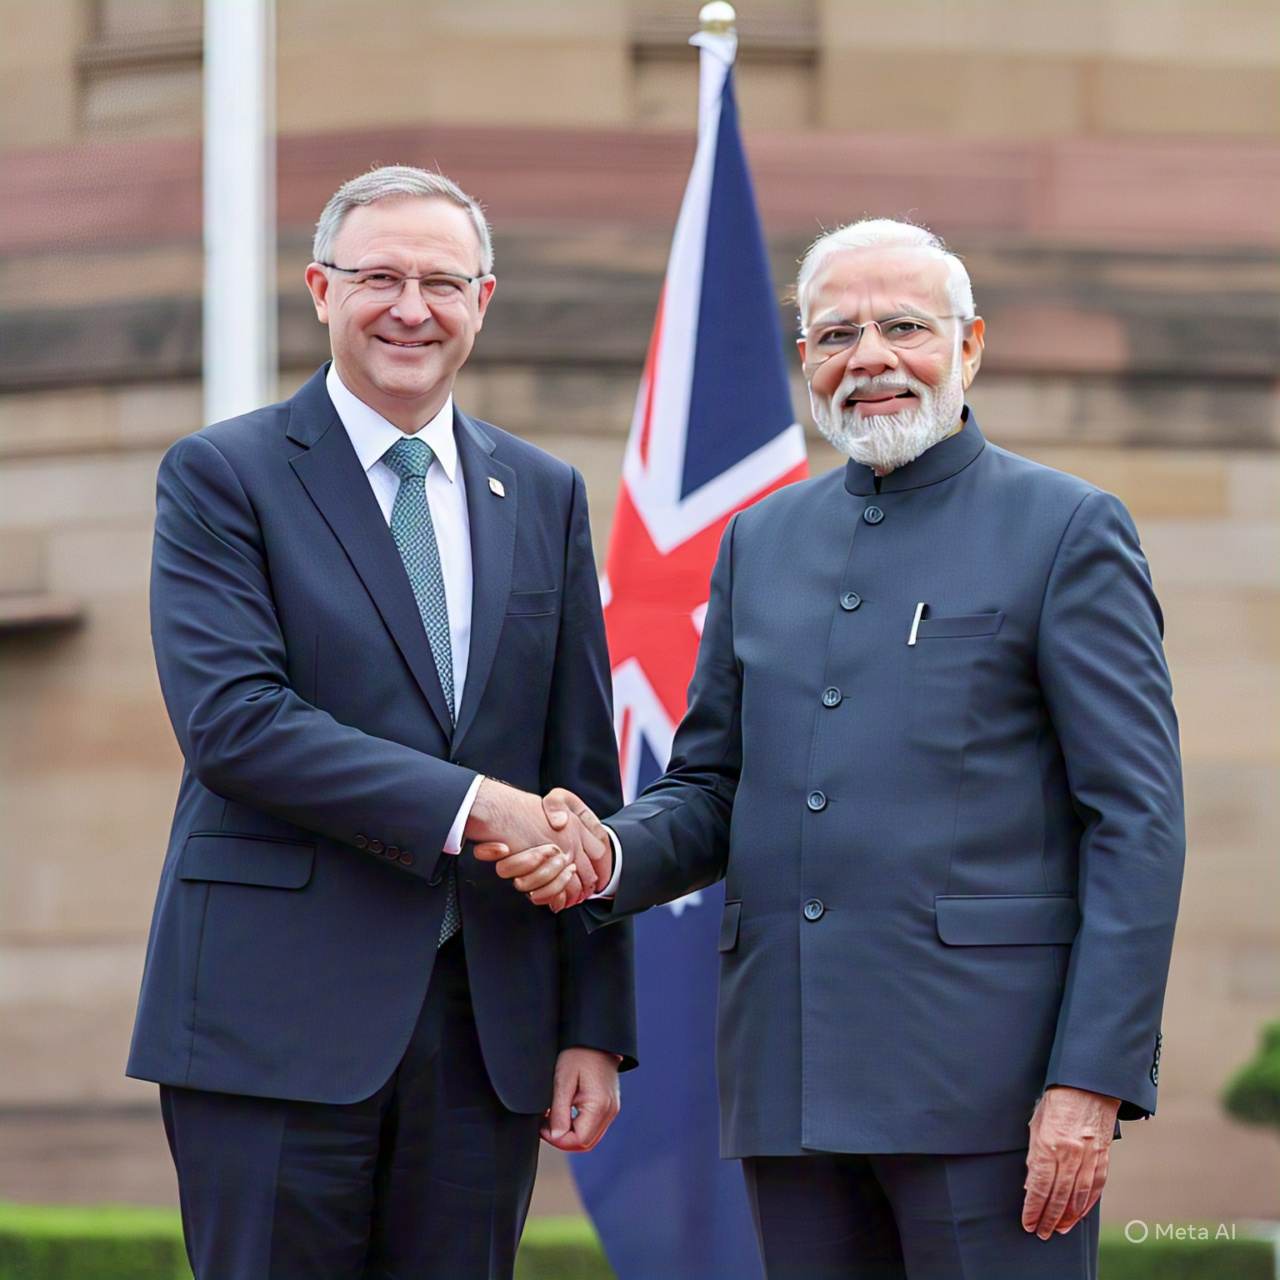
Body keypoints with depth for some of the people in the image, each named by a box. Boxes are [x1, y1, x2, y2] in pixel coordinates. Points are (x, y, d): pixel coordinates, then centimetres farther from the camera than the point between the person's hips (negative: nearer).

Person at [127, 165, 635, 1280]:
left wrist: (596, 1028, 7)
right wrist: (469, 803, -18)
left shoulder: (545, 498, 15)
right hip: (278, 1019, -4)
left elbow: (584, 778, 13)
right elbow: (230, 719, -13)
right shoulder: (222, 476, 1)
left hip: (488, 1023, 4)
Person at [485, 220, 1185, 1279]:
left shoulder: (1067, 529, 0)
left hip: (985, 1072, -5)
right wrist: (609, 858, -5)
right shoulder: (762, 540, 17)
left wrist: (1094, 1081, -14)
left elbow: (1137, 823, -5)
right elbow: (710, 788, 19)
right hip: (792, 1073, 5)